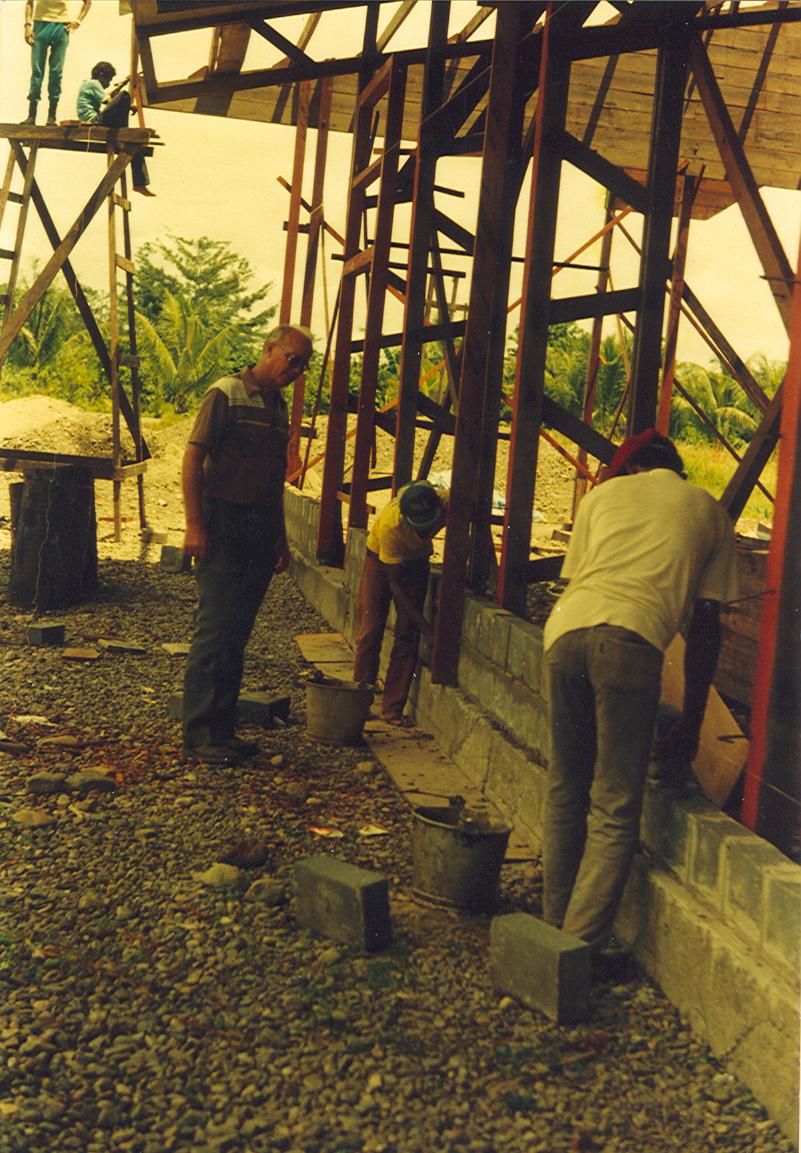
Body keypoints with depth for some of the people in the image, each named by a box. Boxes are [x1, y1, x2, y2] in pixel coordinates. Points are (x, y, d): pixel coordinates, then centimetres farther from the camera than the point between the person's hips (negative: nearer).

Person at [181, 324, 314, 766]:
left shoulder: (278, 406, 17)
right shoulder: (227, 394, -5)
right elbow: (192, 459, -10)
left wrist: (280, 538, 22)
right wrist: (194, 525, -17)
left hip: (260, 530, 7)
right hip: (223, 526, -7)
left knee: (237, 633, 9)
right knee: (215, 629, -8)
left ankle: (222, 728, 15)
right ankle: (198, 733, -3)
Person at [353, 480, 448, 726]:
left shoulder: (447, 504, -32)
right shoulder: (390, 525, -38)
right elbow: (394, 582, -29)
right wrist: (425, 625, -31)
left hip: (416, 562, 3)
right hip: (380, 561, -3)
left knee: (407, 636, -5)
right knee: (371, 632, -7)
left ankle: (392, 709, 0)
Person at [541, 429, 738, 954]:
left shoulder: (603, 494, 26)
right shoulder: (709, 512, 23)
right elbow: (707, 620, 18)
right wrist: (692, 719, 22)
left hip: (565, 629, 3)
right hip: (632, 637, -3)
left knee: (564, 792, 16)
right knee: (616, 808, 3)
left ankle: (556, 926, 22)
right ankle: (581, 945, 0)